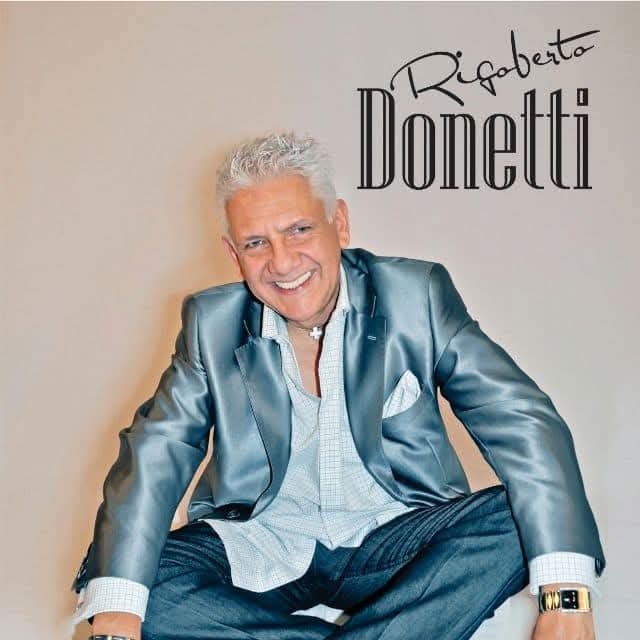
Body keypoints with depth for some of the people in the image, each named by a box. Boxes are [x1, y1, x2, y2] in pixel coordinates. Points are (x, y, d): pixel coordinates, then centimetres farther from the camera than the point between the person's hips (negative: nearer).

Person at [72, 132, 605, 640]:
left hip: (390, 541, -1)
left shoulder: (416, 296, -8)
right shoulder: (211, 323, -2)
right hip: (258, 547, 2)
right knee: (112, 578, -24)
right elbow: (153, 454, -9)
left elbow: (524, 425, -15)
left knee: (514, 524, -27)